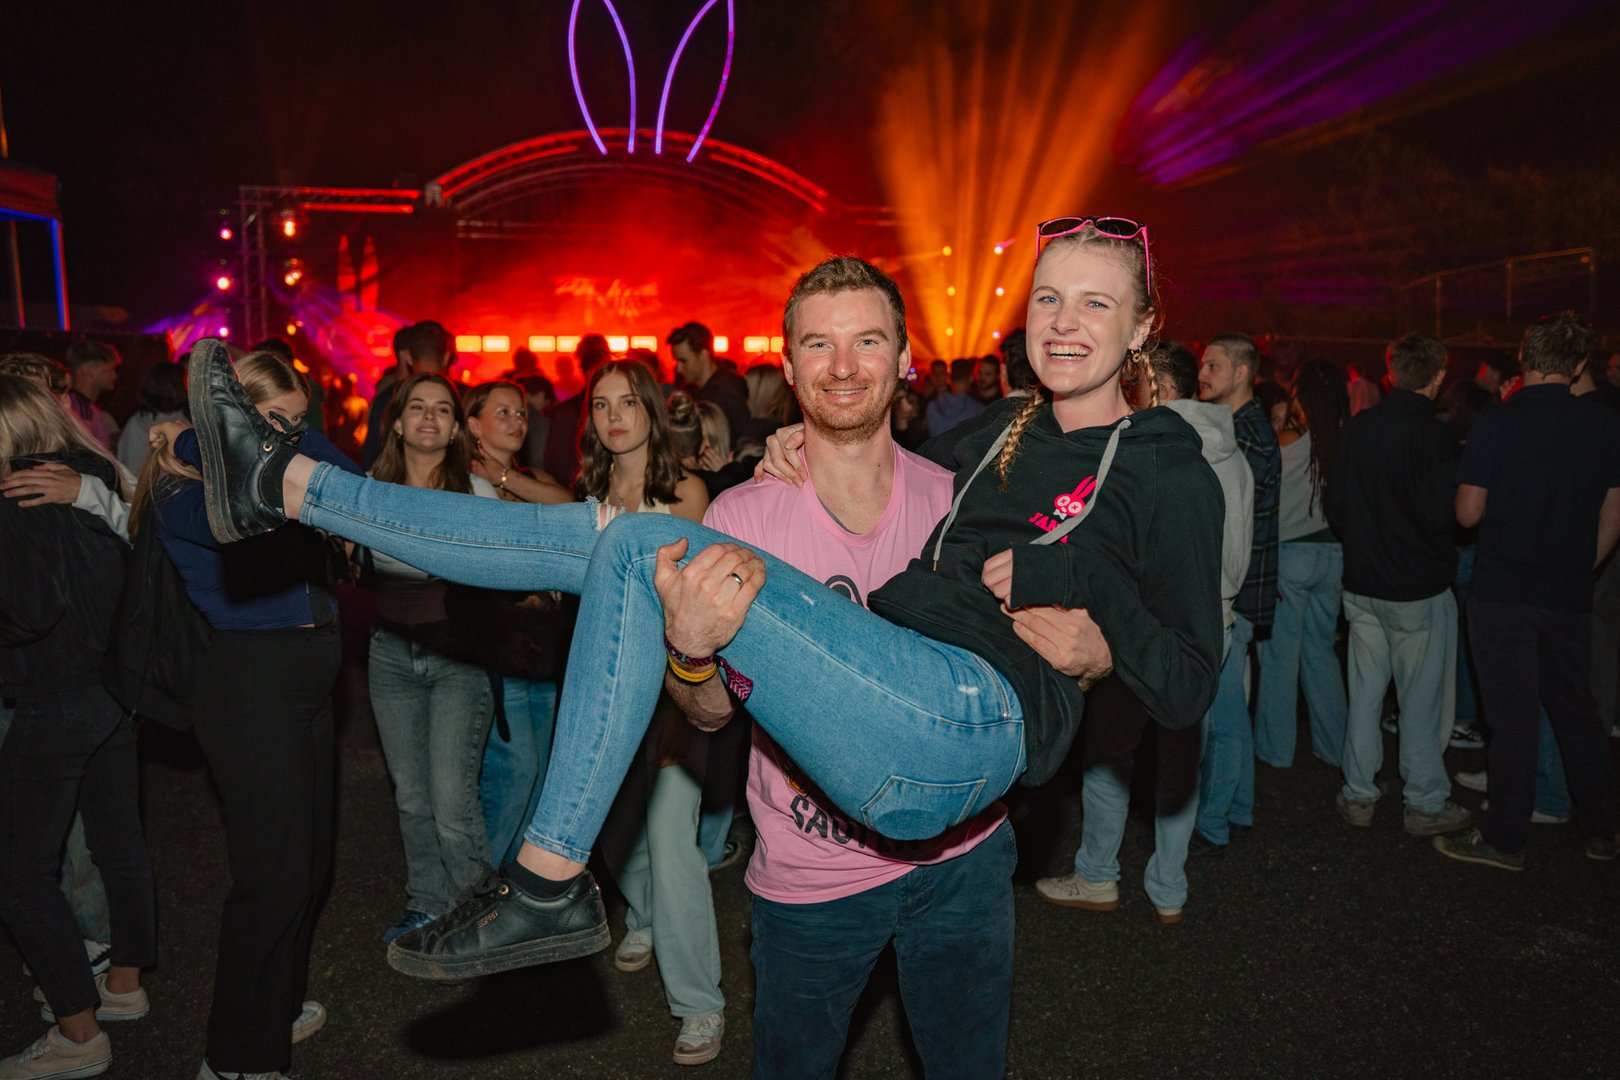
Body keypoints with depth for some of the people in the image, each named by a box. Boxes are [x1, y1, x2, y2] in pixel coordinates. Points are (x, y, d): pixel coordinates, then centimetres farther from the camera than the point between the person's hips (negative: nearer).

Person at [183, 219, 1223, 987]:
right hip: (907, 698, 7)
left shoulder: (1163, 464, 3)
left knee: (643, 554, -19)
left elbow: (1185, 691, -1)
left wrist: (1076, 575, -12)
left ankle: (547, 885, -11)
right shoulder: (1003, 433, 21)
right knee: (613, 535, -3)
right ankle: (284, 484, 6)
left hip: (978, 718, -7)